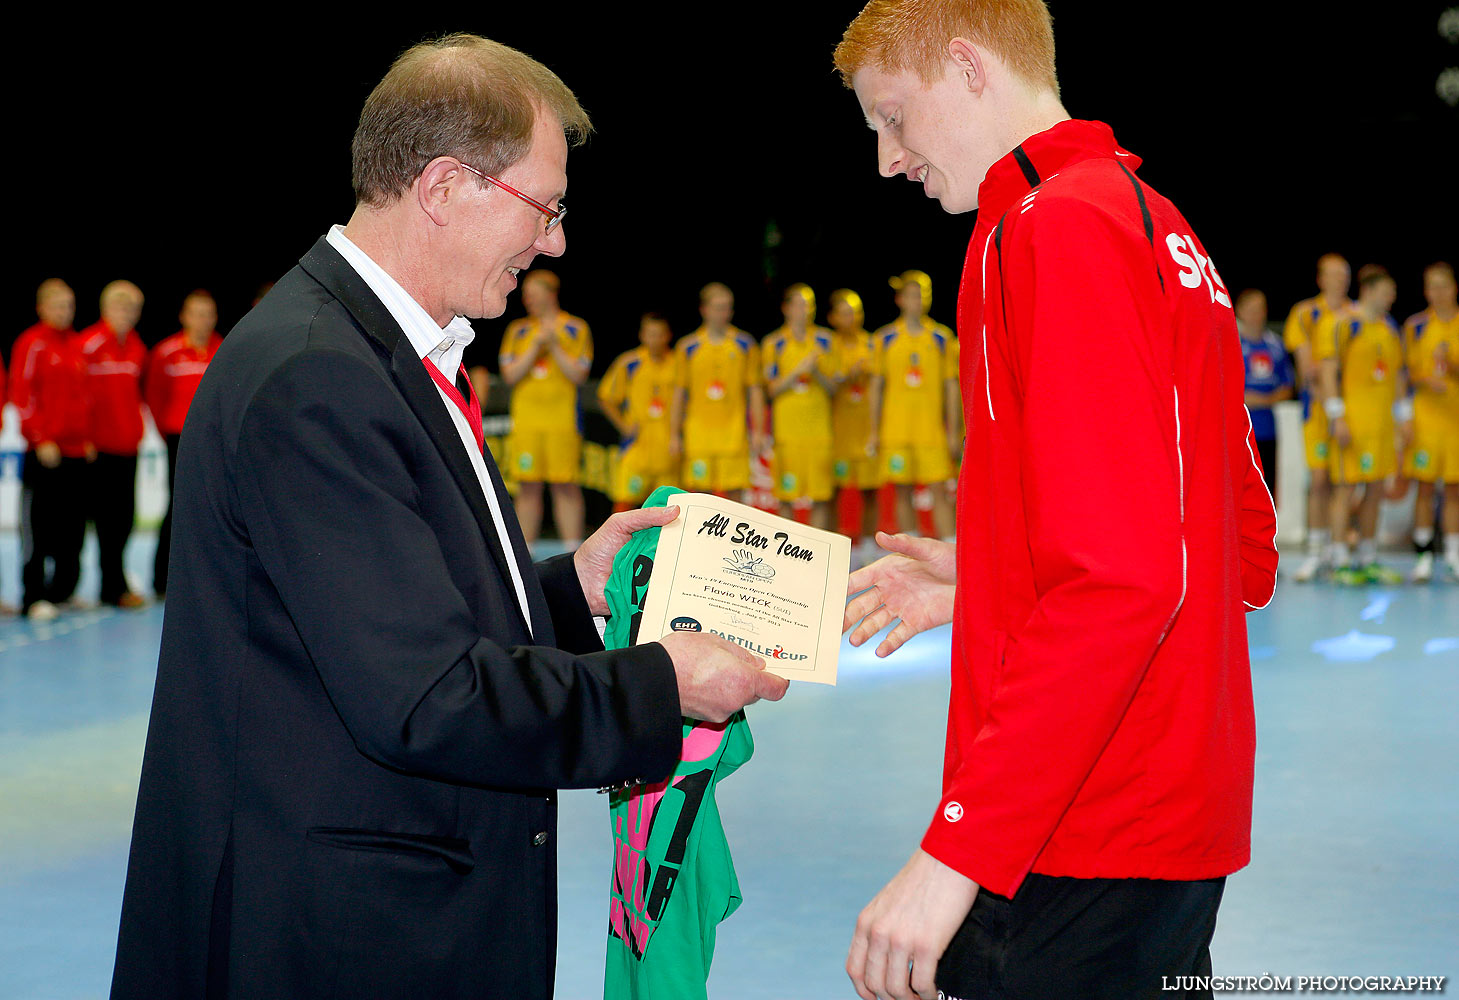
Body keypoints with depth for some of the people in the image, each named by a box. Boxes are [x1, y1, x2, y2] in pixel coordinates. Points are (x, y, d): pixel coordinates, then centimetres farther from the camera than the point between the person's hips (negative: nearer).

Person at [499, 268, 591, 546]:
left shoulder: (575, 329, 4)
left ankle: (573, 550, 1)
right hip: (525, 419, 2)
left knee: (566, 486, -3)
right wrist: (536, 346, -8)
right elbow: (510, 375, 1)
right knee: (528, 487, 3)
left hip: (562, 419, -2)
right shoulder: (518, 330, 10)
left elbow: (579, 375, -3)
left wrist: (554, 346, -11)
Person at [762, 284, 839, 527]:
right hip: (787, 427, -1)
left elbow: (833, 387, 8)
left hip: (818, 425, 1)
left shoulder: (824, 340, 8)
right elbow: (772, 389, -1)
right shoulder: (774, 343, 2)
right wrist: (798, 371, -13)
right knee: (786, 495, 0)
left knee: (821, 495, -2)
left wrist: (816, 372, -10)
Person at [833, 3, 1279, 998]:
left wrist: (957, 849, -23)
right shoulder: (1157, 223, 15)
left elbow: (1124, 578, -24)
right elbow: (1246, 554, 18)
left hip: (1085, 858, -10)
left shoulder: (1054, 225, -14)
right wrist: (983, 585, 15)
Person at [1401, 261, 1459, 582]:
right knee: (1425, 487, -2)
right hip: (1426, 412, 0)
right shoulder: (1416, 325, 5)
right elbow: (1408, 372, 5)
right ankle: (1424, 556, 3)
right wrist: (1428, 381, -14)